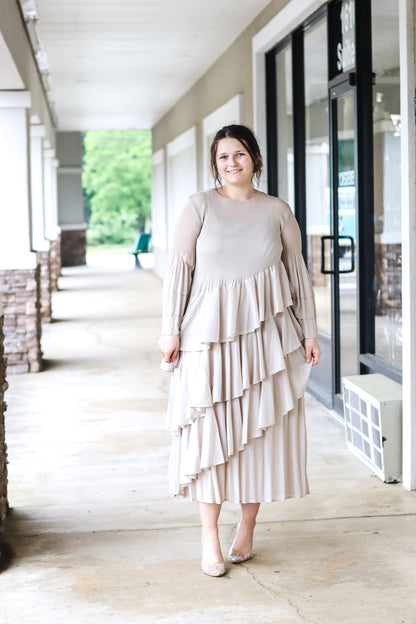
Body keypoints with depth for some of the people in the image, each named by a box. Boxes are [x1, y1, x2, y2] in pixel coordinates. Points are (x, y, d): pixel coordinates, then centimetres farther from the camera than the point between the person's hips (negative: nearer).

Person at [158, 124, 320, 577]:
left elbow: (298, 273, 10)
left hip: (266, 332, 2)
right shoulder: (199, 206, 1)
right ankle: (210, 539, 7)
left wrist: (309, 332, 8)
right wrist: (171, 330, -6)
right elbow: (179, 268, -1)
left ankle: (246, 529, 21)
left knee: (261, 429, 6)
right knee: (209, 431, -2)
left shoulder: (277, 211, 6)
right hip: (210, 331, -2)